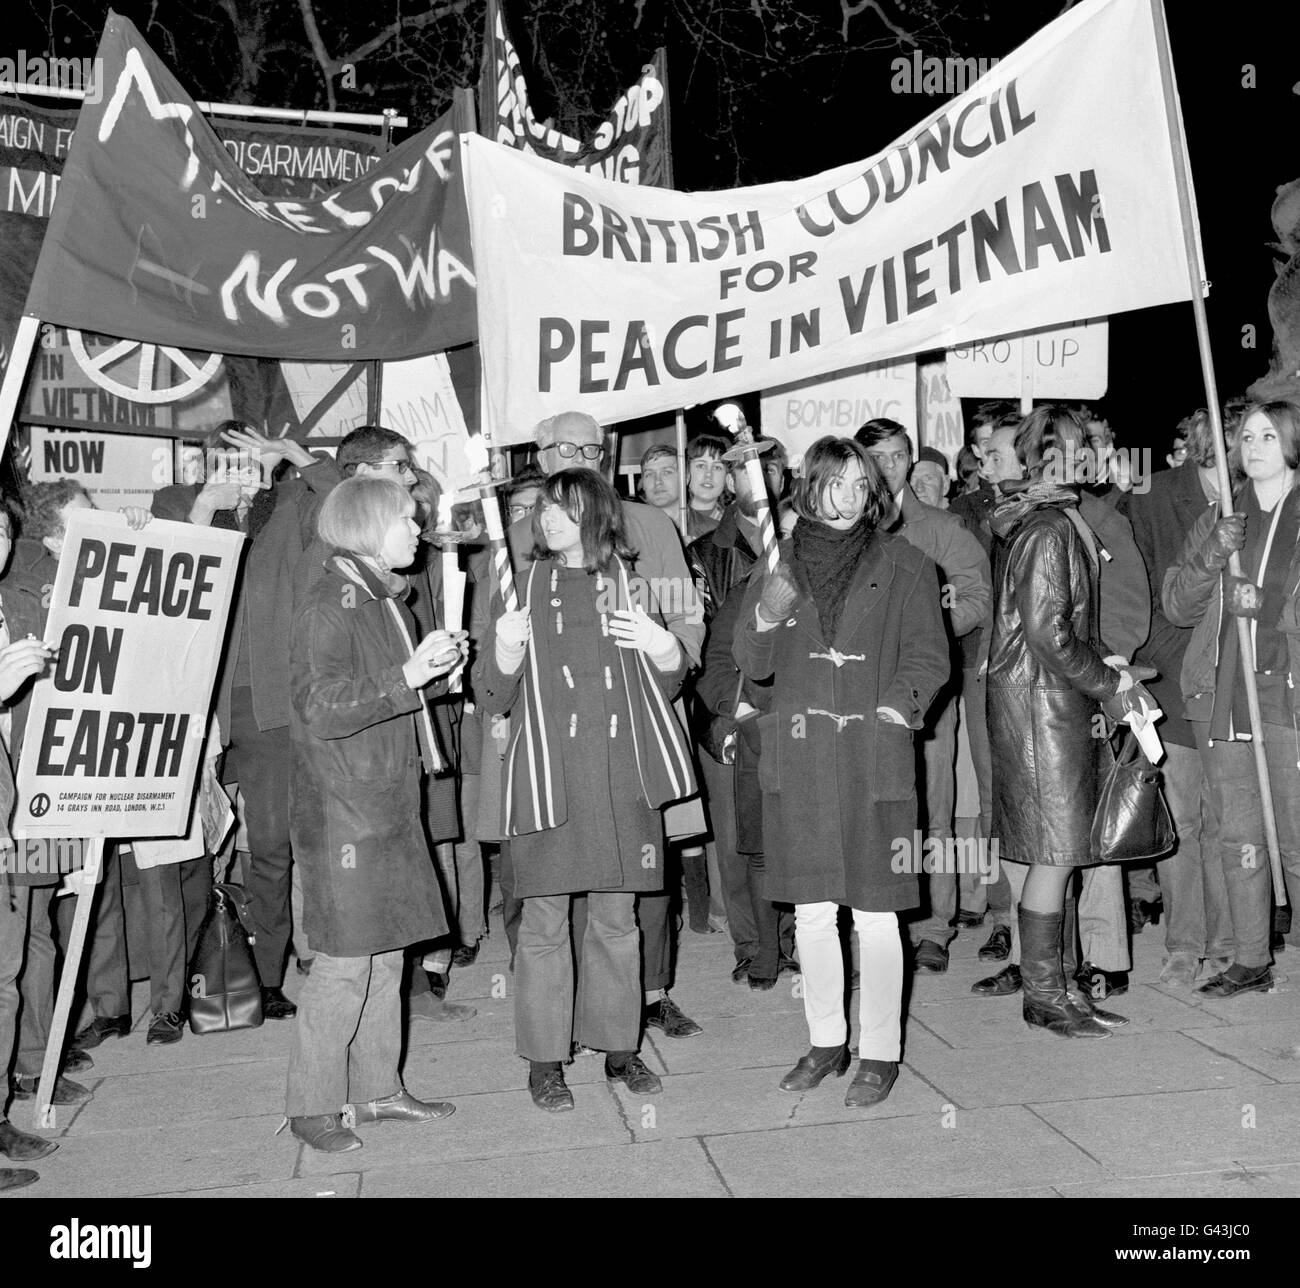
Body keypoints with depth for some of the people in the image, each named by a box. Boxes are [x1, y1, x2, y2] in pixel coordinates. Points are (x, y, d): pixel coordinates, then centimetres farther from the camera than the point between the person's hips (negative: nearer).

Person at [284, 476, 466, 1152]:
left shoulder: (386, 601, 16)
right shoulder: (328, 607, -13)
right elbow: (321, 709, -23)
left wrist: (439, 669, 7)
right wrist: (408, 676, -26)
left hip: (390, 804, 9)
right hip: (341, 808, -9)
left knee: (386, 954, 13)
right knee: (344, 961, -3)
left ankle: (377, 1090, 25)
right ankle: (312, 1106, 11)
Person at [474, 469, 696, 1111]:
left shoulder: (628, 585, 10)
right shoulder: (523, 586, 6)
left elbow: (668, 683, 15)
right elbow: (492, 697, 3)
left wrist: (661, 643, -7)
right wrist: (505, 647, -17)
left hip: (621, 774, 2)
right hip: (545, 773, -1)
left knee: (616, 917, 11)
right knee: (544, 920, 2)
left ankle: (618, 1046, 25)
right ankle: (544, 1059, 15)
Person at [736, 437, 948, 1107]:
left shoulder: (902, 564, 6)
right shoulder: (781, 561, 11)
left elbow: (928, 656, 3)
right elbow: (752, 662, 9)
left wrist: (894, 708, -13)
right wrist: (766, 615, -10)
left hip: (874, 755, -2)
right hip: (798, 756, 2)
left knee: (875, 915, 1)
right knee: (811, 912, 10)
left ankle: (879, 1052, 15)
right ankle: (826, 1042, 25)